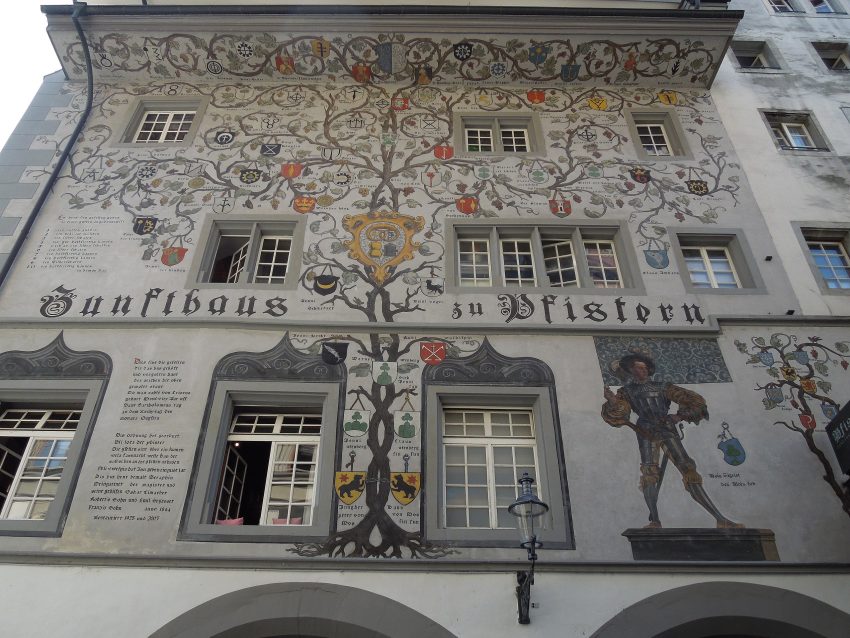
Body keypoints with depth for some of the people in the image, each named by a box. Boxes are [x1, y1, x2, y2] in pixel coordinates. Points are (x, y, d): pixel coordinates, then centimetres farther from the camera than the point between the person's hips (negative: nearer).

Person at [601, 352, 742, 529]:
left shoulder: (662, 388, 19)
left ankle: (720, 519, -7)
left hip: (668, 431, 1)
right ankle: (655, 521, -19)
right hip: (647, 433, -1)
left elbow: (695, 401, 18)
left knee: (689, 471, -7)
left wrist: (680, 416, 2)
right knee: (649, 471, -21)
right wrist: (612, 402, -22)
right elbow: (618, 416, -1)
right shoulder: (627, 391, 15)